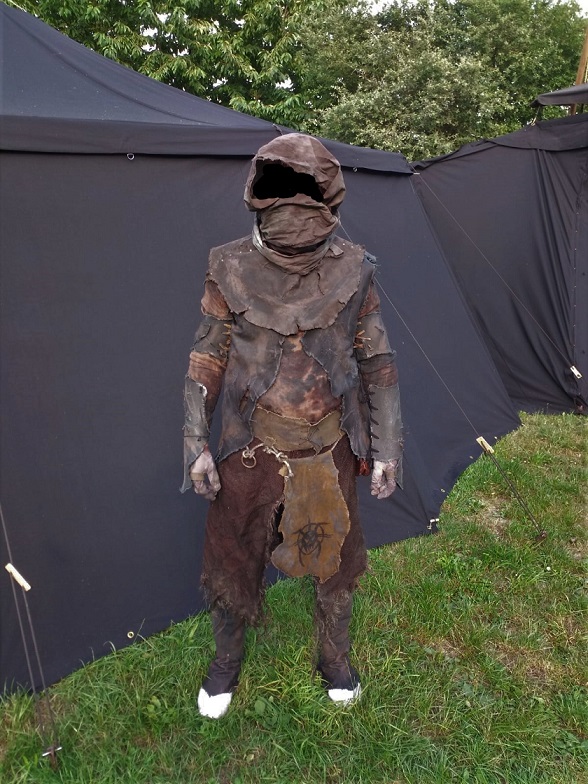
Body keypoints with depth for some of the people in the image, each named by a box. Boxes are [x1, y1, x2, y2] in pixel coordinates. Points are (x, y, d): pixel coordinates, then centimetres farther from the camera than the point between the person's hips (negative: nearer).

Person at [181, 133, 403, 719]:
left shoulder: (354, 270, -7)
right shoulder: (231, 269, -9)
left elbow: (376, 361, 0)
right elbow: (207, 358, -2)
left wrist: (387, 447, -1)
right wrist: (195, 443, -6)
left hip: (330, 450, 1)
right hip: (251, 450, 0)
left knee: (333, 561, 18)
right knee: (231, 560, 14)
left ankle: (335, 658, 46)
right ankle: (226, 662, 43)